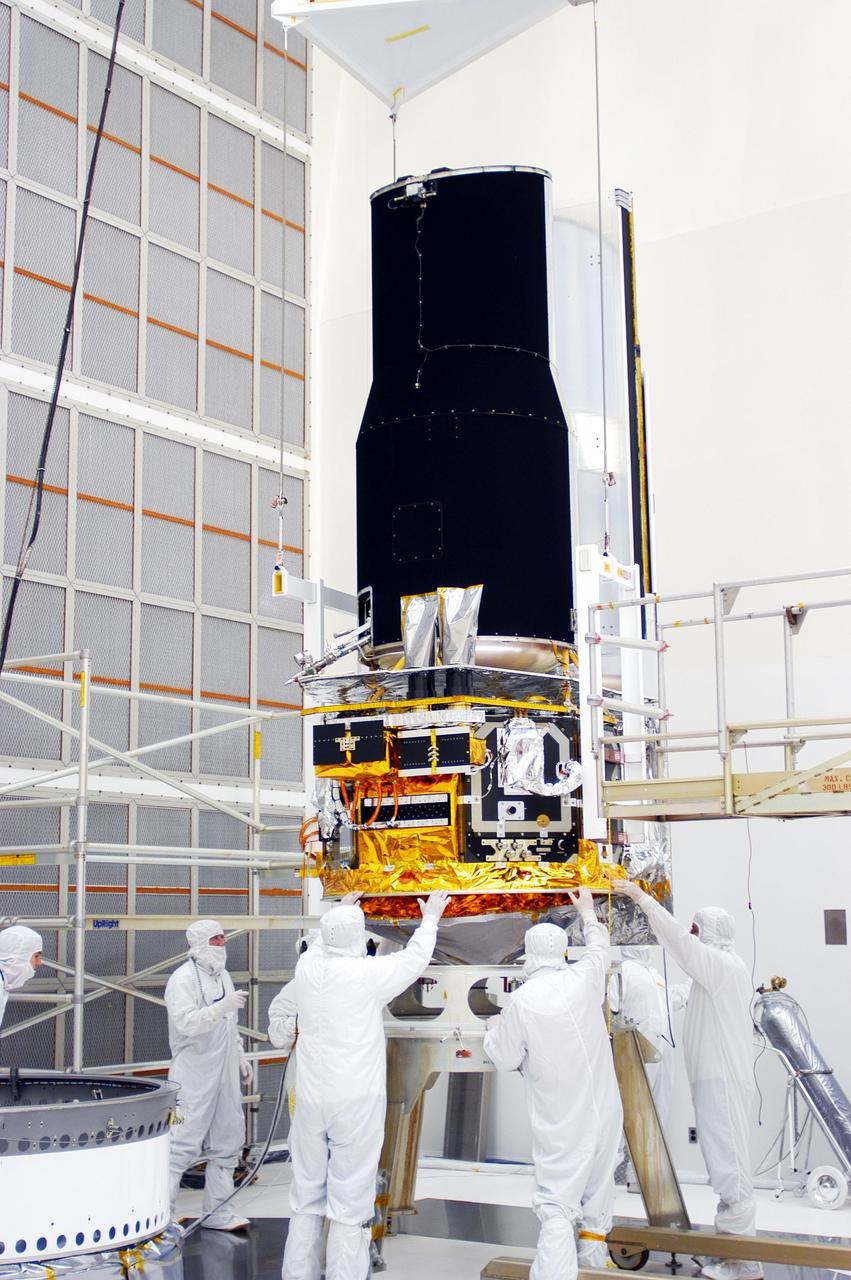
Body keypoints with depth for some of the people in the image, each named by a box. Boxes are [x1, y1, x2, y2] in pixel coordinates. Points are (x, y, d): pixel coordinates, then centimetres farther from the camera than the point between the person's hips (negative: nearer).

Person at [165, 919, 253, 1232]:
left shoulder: (222, 975, 15)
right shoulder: (183, 978, -12)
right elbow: (186, 1023, -24)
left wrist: (240, 1056, 22)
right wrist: (222, 1006, -29)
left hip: (224, 1074, 9)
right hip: (193, 1075, -9)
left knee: (227, 1141, 12)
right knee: (182, 1145, -9)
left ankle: (217, 1210, 23)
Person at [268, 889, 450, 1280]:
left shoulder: (307, 968, -1)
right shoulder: (368, 973, -12)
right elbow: (414, 958, 5)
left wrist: (340, 915, 41)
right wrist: (430, 920, 22)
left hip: (311, 1099, 5)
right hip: (357, 1102, -5)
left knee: (306, 1198, 13)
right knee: (349, 1203, 0)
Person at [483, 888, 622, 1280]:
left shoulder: (520, 1001, -13)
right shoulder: (584, 979, -4)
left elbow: (505, 1059, -3)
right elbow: (599, 946, 19)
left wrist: (493, 1030, 16)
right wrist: (587, 911, 35)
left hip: (560, 1122, -4)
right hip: (604, 1110, 4)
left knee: (556, 1205, -5)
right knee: (598, 1189, 19)